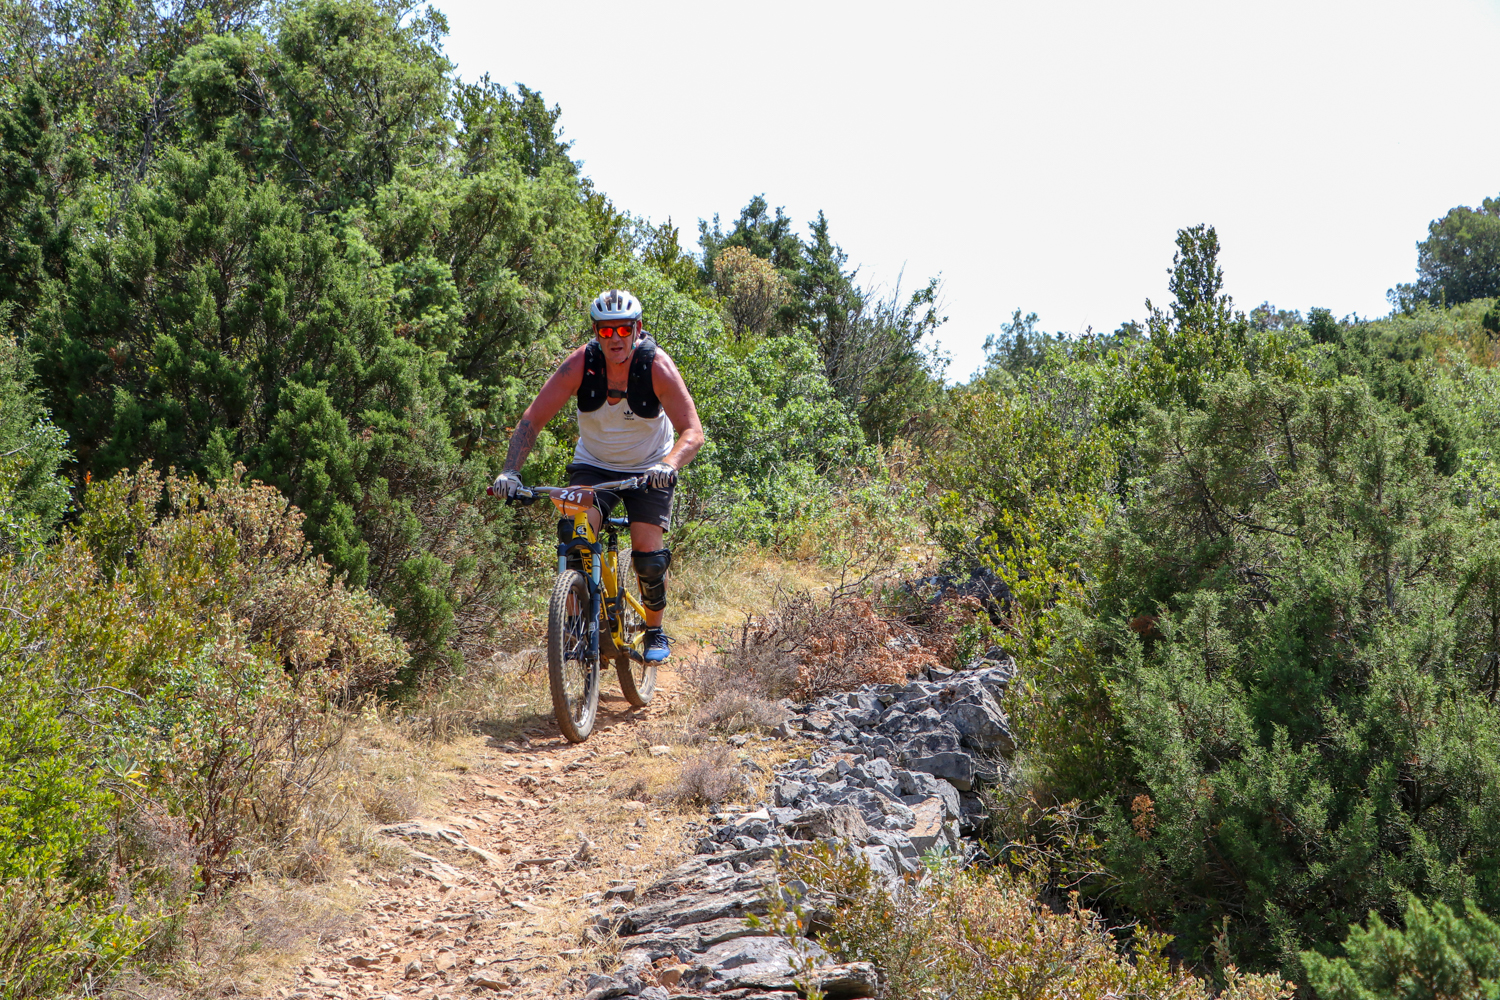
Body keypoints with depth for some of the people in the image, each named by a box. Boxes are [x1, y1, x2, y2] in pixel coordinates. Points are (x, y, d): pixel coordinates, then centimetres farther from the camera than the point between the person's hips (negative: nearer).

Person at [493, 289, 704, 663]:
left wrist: (668, 464, -46)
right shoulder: (581, 364, -20)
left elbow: (692, 432, -26)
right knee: (573, 532, -25)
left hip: (648, 471, -1)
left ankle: (655, 631, 12)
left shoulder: (657, 367, -23)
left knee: (649, 558, -16)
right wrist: (510, 470, -32)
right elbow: (532, 419, -19)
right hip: (593, 466, 1)